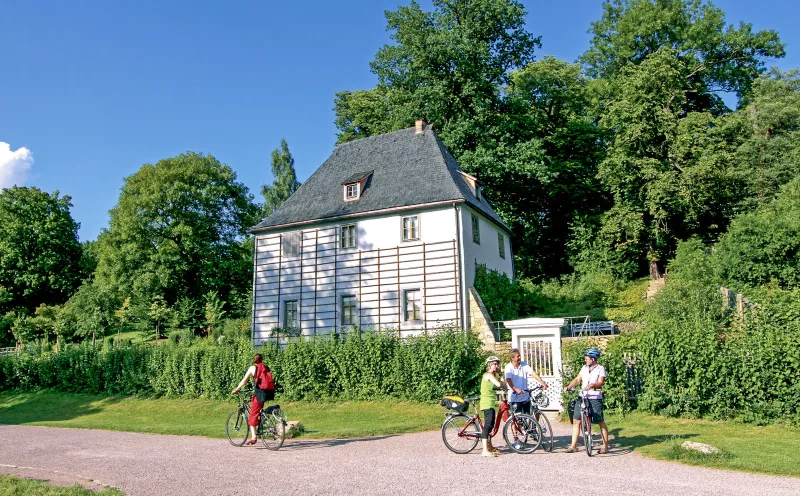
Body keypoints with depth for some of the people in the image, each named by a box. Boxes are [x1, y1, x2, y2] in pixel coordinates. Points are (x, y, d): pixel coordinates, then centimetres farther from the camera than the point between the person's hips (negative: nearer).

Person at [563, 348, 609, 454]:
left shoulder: (601, 369, -3)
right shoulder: (584, 368, 14)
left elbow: (600, 382, -14)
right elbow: (577, 379, 12)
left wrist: (592, 385, -34)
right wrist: (568, 387, -2)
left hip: (595, 398, -5)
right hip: (582, 397, 5)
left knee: (601, 422, -1)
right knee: (576, 420, 2)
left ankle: (605, 446, 13)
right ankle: (573, 445, 7)